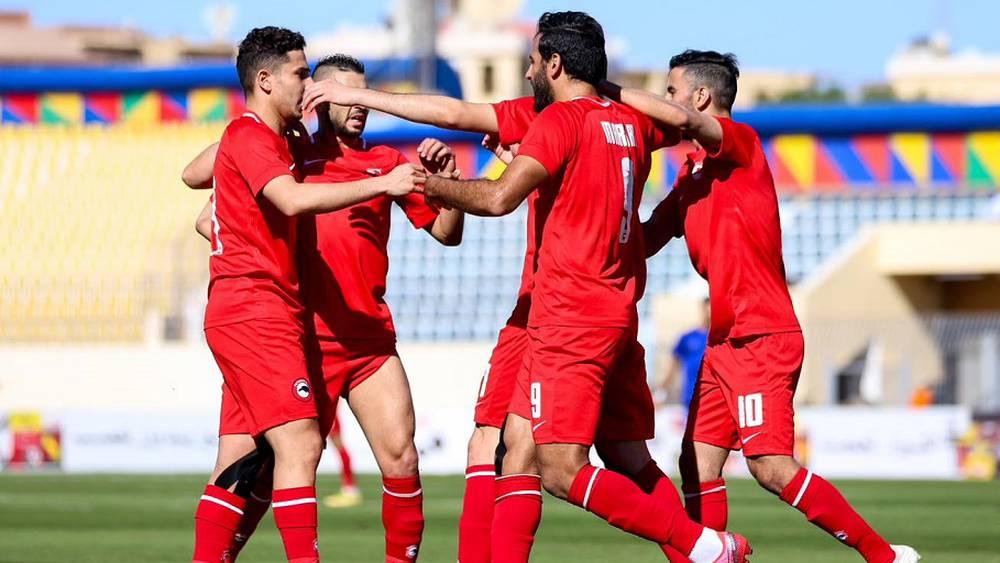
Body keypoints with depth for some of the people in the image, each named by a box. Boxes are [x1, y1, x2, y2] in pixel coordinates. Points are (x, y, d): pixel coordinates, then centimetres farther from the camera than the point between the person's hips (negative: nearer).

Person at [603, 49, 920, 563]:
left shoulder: (741, 142, -7)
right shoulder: (691, 173, 19)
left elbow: (680, 119, -26)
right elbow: (646, 240, 21)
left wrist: (609, 91, -17)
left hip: (762, 340, -9)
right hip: (725, 343, 9)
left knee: (770, 465, -16)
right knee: (698, 464, 2)